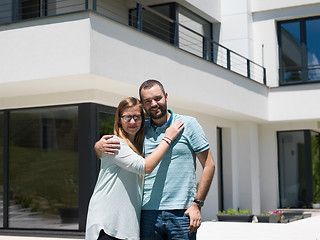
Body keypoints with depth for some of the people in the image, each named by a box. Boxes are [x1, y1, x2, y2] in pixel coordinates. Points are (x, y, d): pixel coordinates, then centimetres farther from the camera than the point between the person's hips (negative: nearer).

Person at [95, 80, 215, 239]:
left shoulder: (188, 124, 2)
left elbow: (209, 165, 3)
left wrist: (197, 204, -5)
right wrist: (99, 146, -6)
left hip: (181, 214, -2)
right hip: (148, 213, 3)